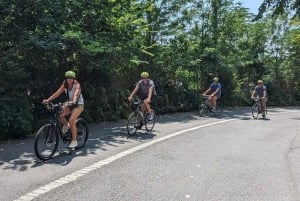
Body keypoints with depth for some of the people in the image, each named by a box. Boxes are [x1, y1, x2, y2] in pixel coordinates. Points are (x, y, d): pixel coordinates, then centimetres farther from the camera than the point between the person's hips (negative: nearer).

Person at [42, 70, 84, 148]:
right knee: (59, 115, -22)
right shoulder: (65, 85, -4)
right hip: (69, 103, 5)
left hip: (78, 104, -5)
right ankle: (66, 125, 11)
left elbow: (76, 94, -38)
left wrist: (73, 101, -58)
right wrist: (48, 100, -25)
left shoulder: (77, 85, -19)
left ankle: (74, 141, -9)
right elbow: (58, 93, -13)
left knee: (71, 120, -22)